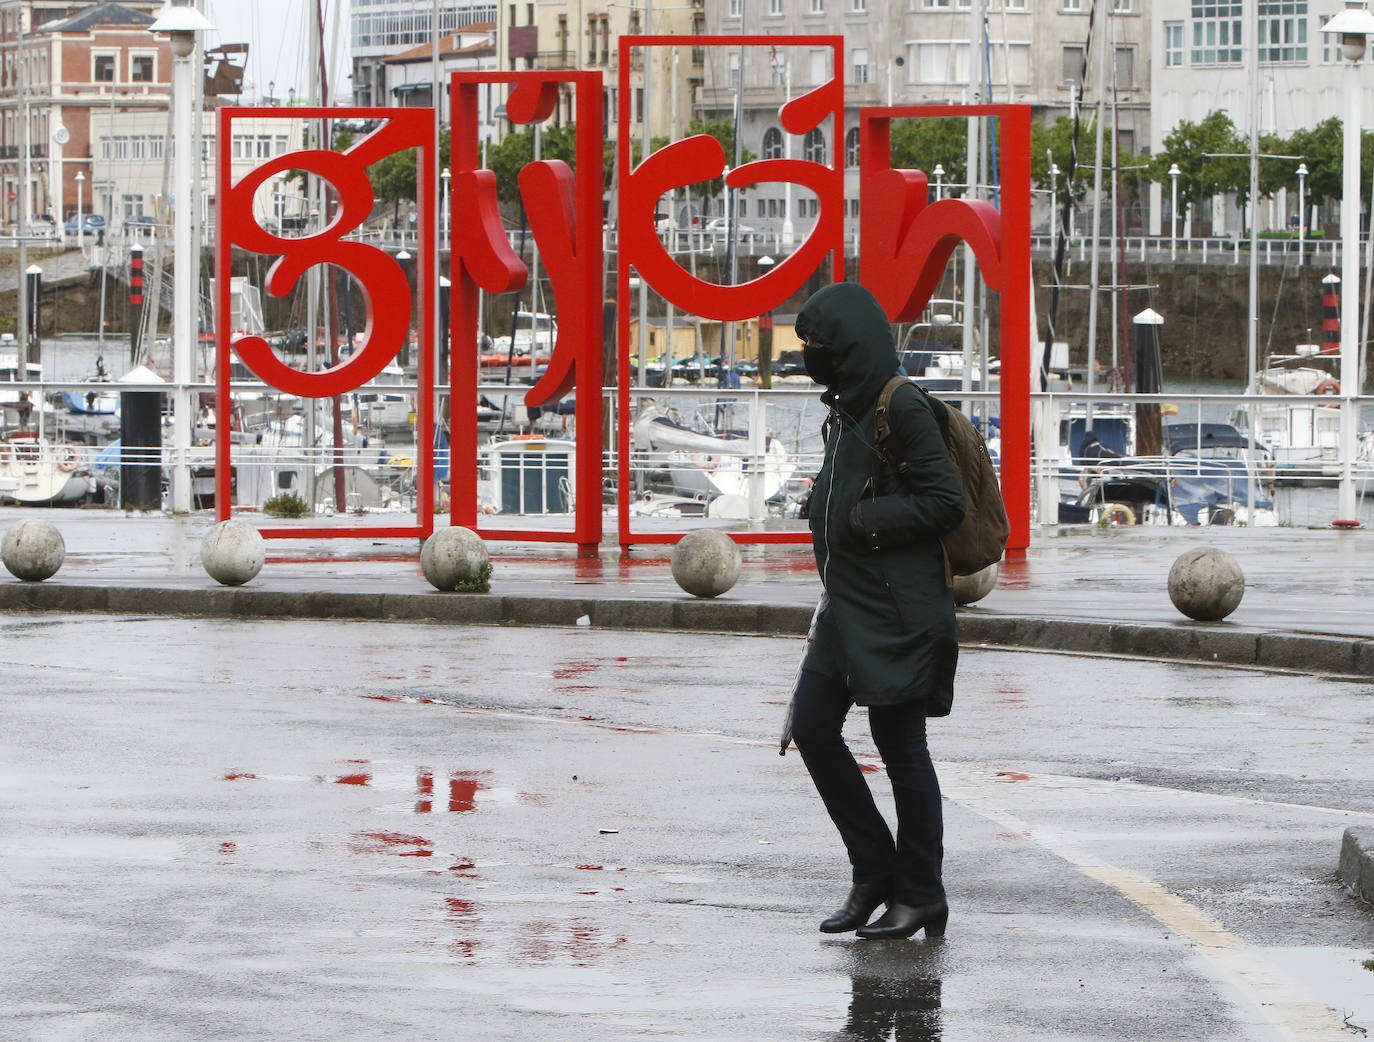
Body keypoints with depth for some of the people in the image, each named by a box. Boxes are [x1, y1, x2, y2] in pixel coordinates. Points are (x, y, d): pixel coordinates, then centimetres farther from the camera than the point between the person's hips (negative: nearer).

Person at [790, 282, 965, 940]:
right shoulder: (848, 411, 15)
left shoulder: (902, 410, -14)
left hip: (898, 612, -9)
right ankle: (874, 872, 14)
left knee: (899, 744, -2)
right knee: (812, 727, 4)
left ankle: (920, 896, 8)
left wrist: (864, 521, -16)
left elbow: (946, 502, -17)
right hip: (848, 603, 9)